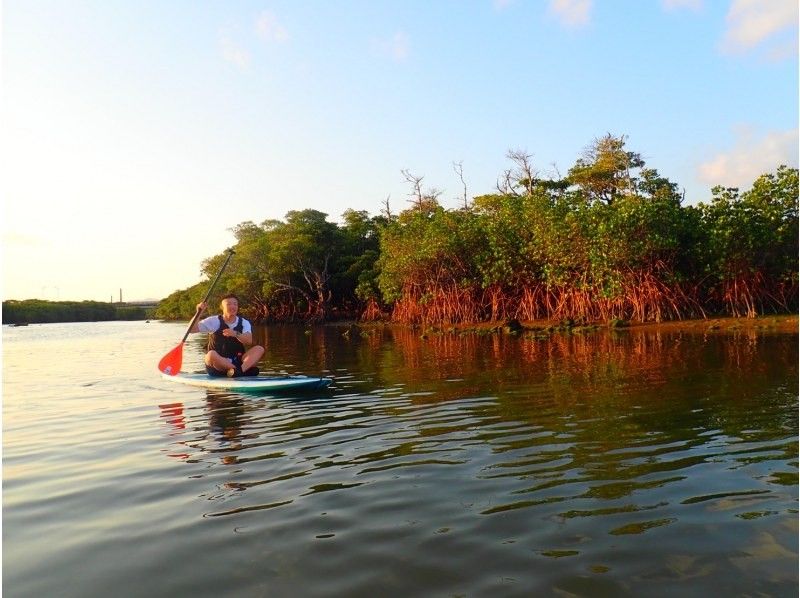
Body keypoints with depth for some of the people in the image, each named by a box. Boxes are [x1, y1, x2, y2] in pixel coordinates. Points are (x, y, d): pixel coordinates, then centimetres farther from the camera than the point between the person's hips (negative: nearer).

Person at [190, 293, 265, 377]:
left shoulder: (244, 323, 4)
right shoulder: (214, 321, 2)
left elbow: (249, 341, -15)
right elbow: (192, 329, -7)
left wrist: (236, 334, -34)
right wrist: (199, 313, -21)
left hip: (238, 362, 2)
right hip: (218, 366, -2)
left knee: (259, 349, -19)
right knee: (211, 354, -35)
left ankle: (240, 370, -44)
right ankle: (245, 370, -37)